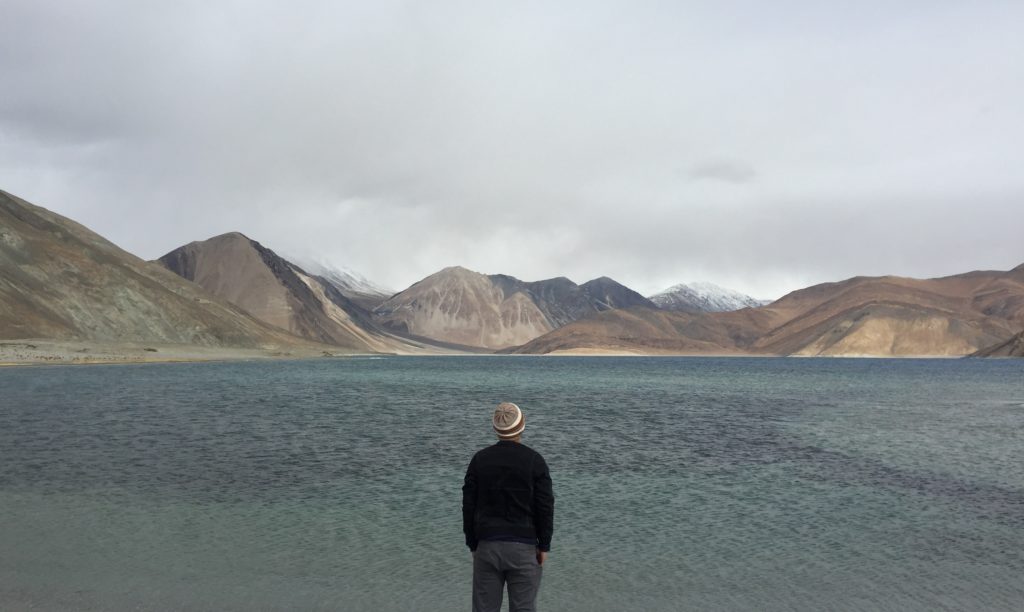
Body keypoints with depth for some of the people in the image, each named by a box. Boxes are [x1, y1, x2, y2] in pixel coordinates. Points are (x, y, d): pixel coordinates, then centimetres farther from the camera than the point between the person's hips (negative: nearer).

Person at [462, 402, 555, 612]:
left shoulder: (479, 459, 1)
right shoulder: (534, 460, -6)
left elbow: (468, 505, 3)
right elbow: (545, 507, -7)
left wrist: (472, 544, 11)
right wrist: (544, 546, 1)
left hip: (487, 545, 2)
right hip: (523, 547, -2)